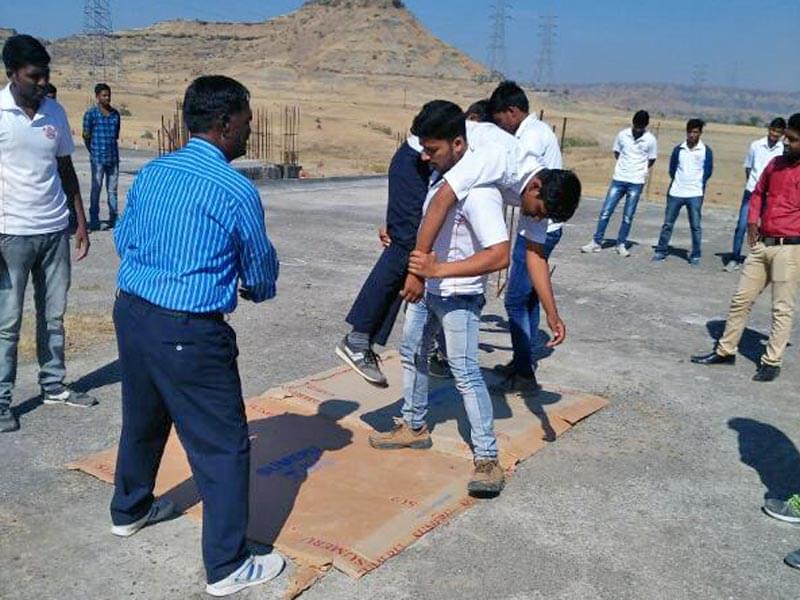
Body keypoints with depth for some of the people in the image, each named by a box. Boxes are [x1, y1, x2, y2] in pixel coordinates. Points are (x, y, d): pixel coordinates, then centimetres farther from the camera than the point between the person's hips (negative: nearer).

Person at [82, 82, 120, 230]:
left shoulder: (115, 113, 9)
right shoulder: (91, 113, -4)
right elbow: (86, 136, 1)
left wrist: (111, 148, 15)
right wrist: (93, 152, 8)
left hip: (113, 157, 4)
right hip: (98, 158, -4)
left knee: (112, 189, 8)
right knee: (96, 189, -1)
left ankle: (113, 218, 14)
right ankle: (94, 220, 4)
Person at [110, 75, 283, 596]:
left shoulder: (150, 173, 5)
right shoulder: (236, 192, -14)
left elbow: (123, 239, 15)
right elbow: (261, 267, -2)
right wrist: (261, 291, 20)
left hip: (131, 313, 8)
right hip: (189, 333, -8)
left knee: (143, 418, 28)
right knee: (223, 446, 4)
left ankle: (130, 510, 51)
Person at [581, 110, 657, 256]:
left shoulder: (650, 140, -5)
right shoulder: (622, 135, -1)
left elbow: (651, 160, 8)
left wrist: (641, 171, 5)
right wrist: (624, 166, 8)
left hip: (636, 183, -2)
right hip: (619, 179, 2)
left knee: (628, 216, 2)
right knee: (605, 211, -1)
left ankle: (621, 244, 15)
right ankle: (596, 242, 7)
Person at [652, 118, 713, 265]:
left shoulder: (706, 151, 0)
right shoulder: (678, 149, 5)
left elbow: (708, 171, 5)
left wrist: (699, 184, 9)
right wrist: (678, 181, 9)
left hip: (695, 194, -2)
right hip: (676, 193, 2)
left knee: (695, 226, 0)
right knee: (667, 223, 6)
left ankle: (695, 256, 8)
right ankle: (661, 251, 15)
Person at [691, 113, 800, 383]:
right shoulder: (775, 163, 10)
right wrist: (752, 220, 9)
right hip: (762, 243, 6)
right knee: (741, 299, 11)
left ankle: (772, 361, 10)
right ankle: (725, 350, 22)